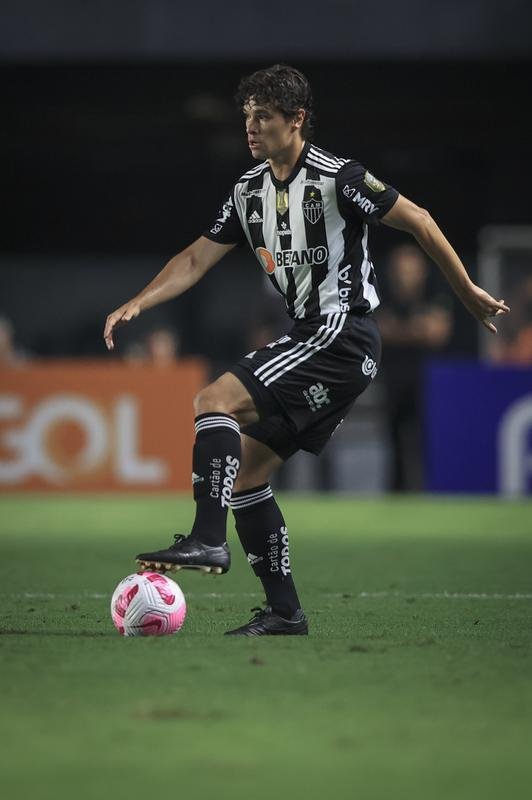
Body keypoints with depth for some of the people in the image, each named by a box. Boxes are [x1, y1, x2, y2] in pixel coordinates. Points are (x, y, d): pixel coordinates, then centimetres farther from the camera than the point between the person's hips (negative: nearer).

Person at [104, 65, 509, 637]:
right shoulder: (250, 191, 12)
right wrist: (137, 304, -3)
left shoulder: (338, 178, -11)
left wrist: (469, 295, 1)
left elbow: (418, 222, -4)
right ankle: (283, 611, 10)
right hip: (310, 338, 9)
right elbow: (196, 260, 12)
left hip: (344, 332, -9)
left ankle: (208, 540, -28)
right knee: (243, 473, 6)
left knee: (215, 402, -21)